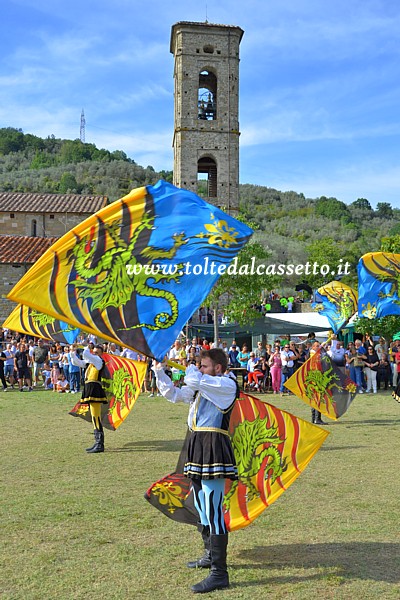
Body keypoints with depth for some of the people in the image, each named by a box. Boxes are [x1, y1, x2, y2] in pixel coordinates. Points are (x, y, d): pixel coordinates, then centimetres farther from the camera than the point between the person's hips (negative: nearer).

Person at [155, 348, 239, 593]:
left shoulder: (227, 384, -8)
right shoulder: (203, 386, 21)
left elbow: (194, 380, -20)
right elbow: (174, 394, 24)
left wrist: (190, 367, 2)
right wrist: (160, 373, 12)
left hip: (214, 447, -10)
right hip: (199, 445, 10)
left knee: (213, 511, -12)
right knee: (201, 507, 20)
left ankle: (219, 573, -10)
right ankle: (210, 556, 35)